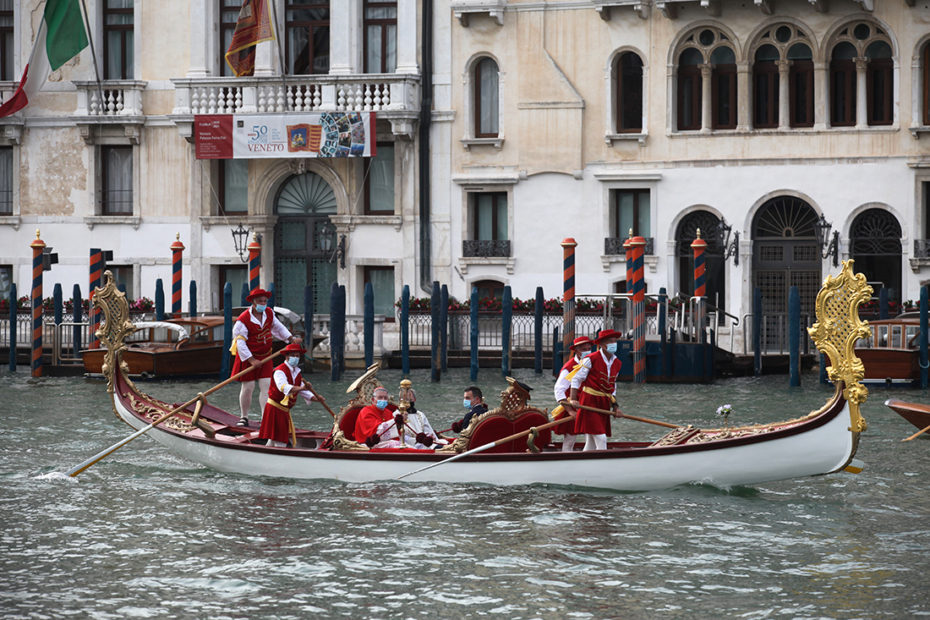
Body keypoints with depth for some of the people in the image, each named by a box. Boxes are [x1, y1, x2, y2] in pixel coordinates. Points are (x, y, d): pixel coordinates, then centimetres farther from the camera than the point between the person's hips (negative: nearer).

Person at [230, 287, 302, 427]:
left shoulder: (269, 313, -1)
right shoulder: (243, 320, -20)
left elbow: (278, 327, 18)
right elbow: (240, 342, -20)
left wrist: (291, 339, 9)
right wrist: (251, 360, -21)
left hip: (265, 357, 4)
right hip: (248, 357, -4)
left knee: (266, 386, -4)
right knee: (248, 387, 1)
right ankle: (244, 418, 18)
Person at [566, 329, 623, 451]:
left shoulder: (617, 363, 12)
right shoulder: (591, 359, -9)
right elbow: (576, 379, -6)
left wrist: (615, 406, 13)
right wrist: (573, 400, -15)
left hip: (604, 404, 7)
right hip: (590, 403, -7)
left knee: (591, 443, 9)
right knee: (601, 439, -15)